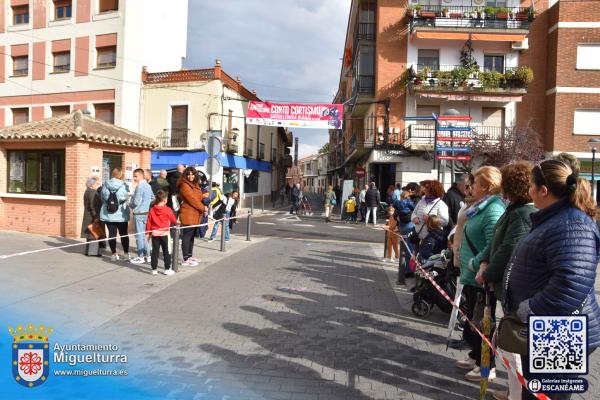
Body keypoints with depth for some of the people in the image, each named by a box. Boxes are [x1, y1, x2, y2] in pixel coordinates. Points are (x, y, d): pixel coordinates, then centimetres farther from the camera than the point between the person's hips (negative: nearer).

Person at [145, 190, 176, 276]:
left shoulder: (152, 210, 1)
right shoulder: (167, 210, -9)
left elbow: (148, 222, 3)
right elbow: (174, 220, 1)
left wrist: (148, 233, 11)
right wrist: (176, 222, 25)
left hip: (155, 233, 3)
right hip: (164, 233, -3)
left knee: (155, 252, 8)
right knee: (166, 252, 5)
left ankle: (154, 269, 12)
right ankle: (167, 269, 8)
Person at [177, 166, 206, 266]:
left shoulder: (195, 185, 17)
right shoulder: (184, 185, -11)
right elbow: (192, 199, -16)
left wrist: (202, 208, 2)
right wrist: (203, 208, -9)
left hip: (195, 215, 9)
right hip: (187, 215, -9)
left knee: (192, 236, 15)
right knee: (186, 236, -5)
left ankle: (190, 256, 26)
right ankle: (186, 259, -2)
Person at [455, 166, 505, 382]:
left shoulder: (493, 210, -21)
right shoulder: (481, 207, 11)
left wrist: (473, 264, -21)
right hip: (472, 276, 10)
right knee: (472, 321, 21)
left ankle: (487, 366, 20)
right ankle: (476, 356, 37)